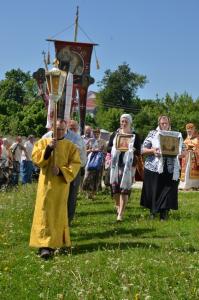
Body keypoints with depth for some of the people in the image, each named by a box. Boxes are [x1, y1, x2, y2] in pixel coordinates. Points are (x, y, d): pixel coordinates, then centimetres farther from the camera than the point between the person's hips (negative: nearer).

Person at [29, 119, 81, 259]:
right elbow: (35, 158, -5)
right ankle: (45, 245, -10)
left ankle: (56, 242, 18)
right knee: (44, 212, -7)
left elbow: (76, 164, -2)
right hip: (46, 183, -1)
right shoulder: (43, 142, 6)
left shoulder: (70, 146, 5)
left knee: (58, 213, 6)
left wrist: (61, 171, -16)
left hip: (61, 184, 1)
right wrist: (48, 148, -18)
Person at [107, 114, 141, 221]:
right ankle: (118, 205, 34)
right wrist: (115, 148, -12)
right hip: (115, 164, 2)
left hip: (128, 165, -2)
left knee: (124, 188, -7)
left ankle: (120, 214, -3)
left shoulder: (135, 136, 4)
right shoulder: (115, 134, 11)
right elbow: (108, 148, 7)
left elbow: (138, 152, 2)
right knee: (114, 186, 4)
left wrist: (132, 149, -17)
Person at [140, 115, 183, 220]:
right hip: (153, 168, -1)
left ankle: (164, 214, 6)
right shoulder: (152, 134, 6)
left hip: (170, 170, 1)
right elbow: (143, 150, 3)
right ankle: (152, 212, 17)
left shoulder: (177, 135, 9)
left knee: (168, 191, -2)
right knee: (153, 192, 2)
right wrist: (152, 150, -16)